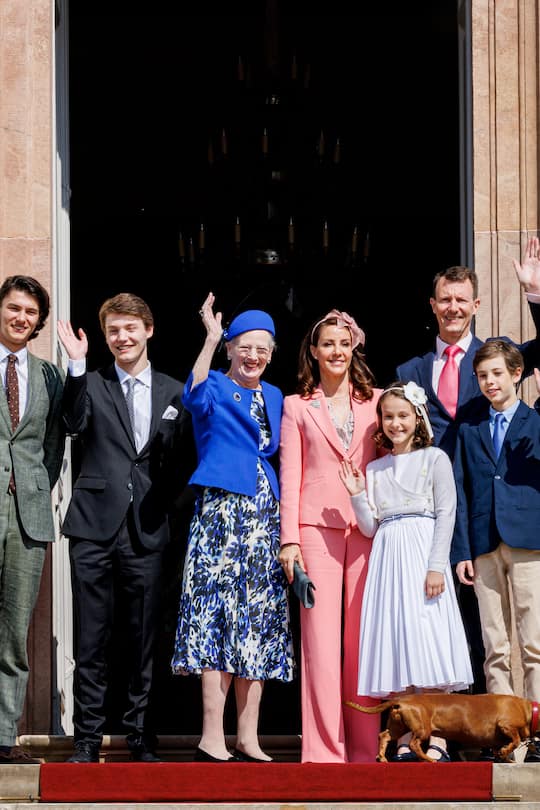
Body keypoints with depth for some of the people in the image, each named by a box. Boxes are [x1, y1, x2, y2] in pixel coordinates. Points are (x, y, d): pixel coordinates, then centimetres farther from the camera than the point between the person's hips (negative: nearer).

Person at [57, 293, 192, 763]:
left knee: (144, 639, 5)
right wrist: (77, 365, -17)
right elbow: (75, 423, -12)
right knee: (92, 640, 1)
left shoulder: (173, 393, 11)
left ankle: (141, 739, 12)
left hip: (146, 530, 1)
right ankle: (87, 740, 8)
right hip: (95, 528, -1)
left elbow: (180, 462, 13)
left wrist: (163, 503, 0)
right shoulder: (91, 384, 8)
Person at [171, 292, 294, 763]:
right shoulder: (217, 389, 0)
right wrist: (211, 337, -27)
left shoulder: (275, 397, 18)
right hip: (221, 510, -6)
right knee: (218, 616, -11)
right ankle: (212, 739, -11)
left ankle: (248, 740, 8)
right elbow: (195, 397, -22)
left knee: (258, 626, 5)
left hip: (265, 518, 6)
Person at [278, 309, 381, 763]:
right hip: (317, 528, -1)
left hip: (368, 529, 1)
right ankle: (324, 751, -4)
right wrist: (289, 539, -2)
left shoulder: (376, 402, 14)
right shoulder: (297, 406, 11)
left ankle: (364, 750, 6)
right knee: (321, 639, -6)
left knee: (362, 640, 0)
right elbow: (290, 476, 6)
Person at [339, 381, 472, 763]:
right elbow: (371, 527, 13)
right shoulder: (375, 468, 16)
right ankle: (405, 742, 2)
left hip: (422, 555, -4)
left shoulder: (434, 459, 3)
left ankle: (436, 741, -9)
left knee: (427, 644, -10)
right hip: (388, 558, 4)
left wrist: (436, 566, -14)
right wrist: (357, 495, -3)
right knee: (395, 649, 0)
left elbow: (446, 514, -4)